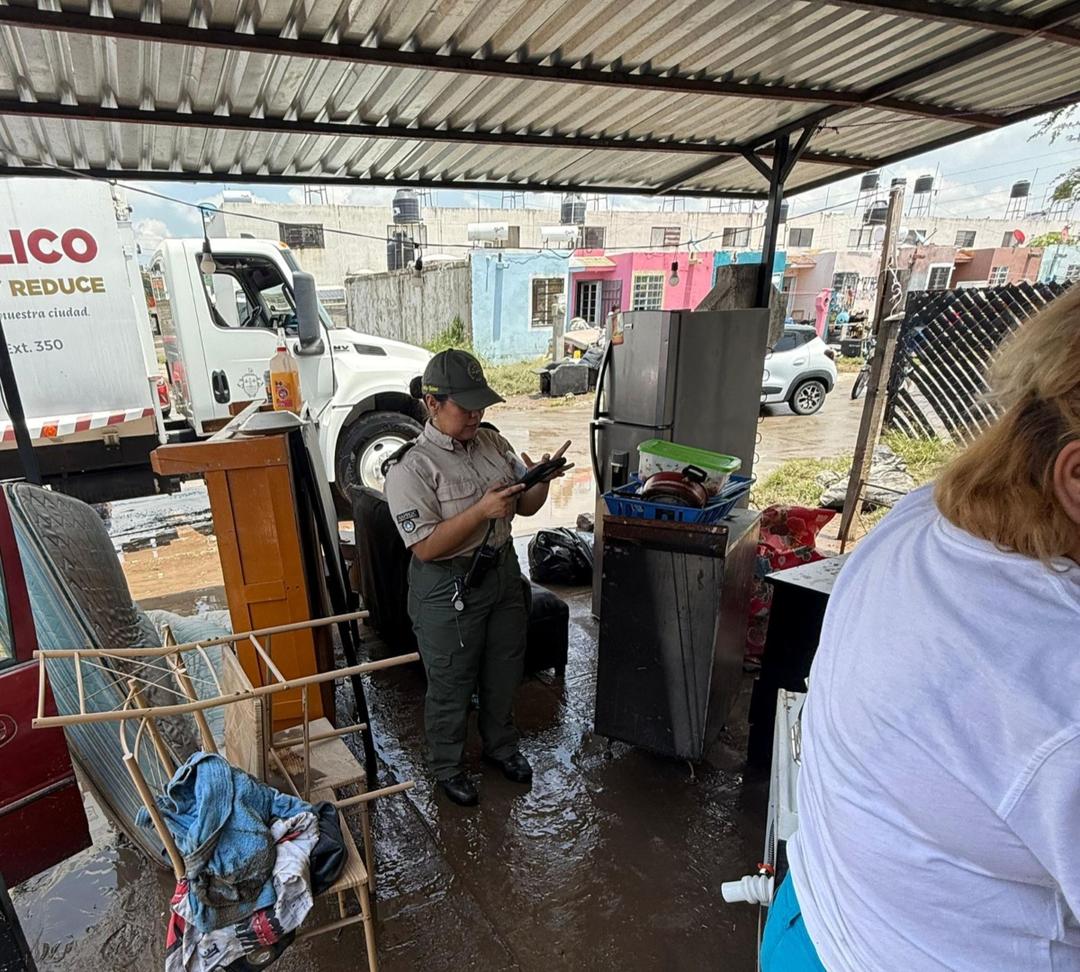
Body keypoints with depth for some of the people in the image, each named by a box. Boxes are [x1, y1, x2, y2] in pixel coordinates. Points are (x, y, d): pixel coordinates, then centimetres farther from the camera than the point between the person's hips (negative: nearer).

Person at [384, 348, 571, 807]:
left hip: (502, 571, 6)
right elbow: (426, 547, -24)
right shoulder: (410, 468, -19)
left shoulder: (491, 441, -1)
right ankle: (446, 765, 40)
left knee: (503, 672, 23)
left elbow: (526, 507, 5)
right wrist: (482, 510, -31)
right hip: (448, 589, -6)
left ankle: (500, 744, 49)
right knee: (450, 685, 14)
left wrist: (542, 481, -16)